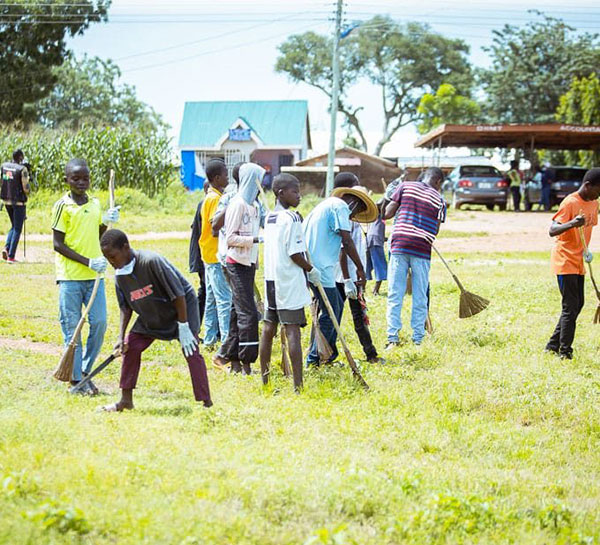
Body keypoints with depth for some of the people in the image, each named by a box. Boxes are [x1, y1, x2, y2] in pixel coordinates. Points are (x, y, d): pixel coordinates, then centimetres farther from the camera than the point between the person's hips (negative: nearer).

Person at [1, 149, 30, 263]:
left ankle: (6, 247, 1)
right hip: (19, 201, -6)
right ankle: (11, 256, -1)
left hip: (6, 201, 6)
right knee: (17, 229, 3)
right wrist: (27, 193, 5)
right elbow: (26, 187, -14)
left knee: (14, 226, 21)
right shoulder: (22, 169, -14)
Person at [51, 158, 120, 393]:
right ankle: (76, 379, 5)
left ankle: (85, 371, 15)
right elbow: (58, 244, -8)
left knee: (99, 323, 1)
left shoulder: (95, 204, 11)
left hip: (94, 275, 5)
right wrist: (87, 262, -15)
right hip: (70, 276, -5)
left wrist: (106, 222, 0)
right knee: (72, 327, -1)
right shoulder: (62, 206, -6)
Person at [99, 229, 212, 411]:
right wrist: (121, 337, -9)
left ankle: (206, 402, -14)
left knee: (191, 351, -17)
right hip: (152, 314, 7)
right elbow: (126, 308, 2)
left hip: (182, 306, -7)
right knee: (130, 346, -1)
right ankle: (126, 399, 9)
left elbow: (178, 294, -28)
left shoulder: (151, 261, -33)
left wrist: (183, 328, -26)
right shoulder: (120, 276, -11)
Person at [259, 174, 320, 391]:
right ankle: (298, 385, -14)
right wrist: (311, 270, -3)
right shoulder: (291, 219, -13)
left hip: (271, 280, 8)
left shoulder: (269, 217, 12)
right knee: (292, 331, -10)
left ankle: (264, 380, 18)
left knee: (269, 329, 12)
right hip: (289, 281, -8)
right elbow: (295, 254, -16)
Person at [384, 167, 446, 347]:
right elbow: (435, 230, 5)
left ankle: (392, 338, -2)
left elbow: (387, 213, 3)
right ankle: (418, 339, 7)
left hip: (399, 245, 0)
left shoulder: (405, 186, 6)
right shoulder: (439, 199, 6)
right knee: (420, 298, 7)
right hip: (422, 250, 0)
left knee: (395, 294, 3)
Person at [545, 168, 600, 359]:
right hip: (565, 261, -9)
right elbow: (552, 230, -27)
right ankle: (565, 352, -5)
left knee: (577, 305, 11)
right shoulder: (570, 203, -18)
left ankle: (553, 345, 20)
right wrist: (571, 224, -45)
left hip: (578, 262, 9)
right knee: (571, 306, -10)